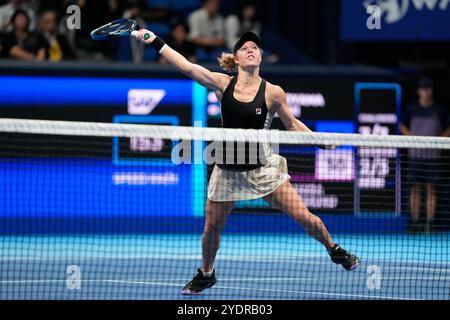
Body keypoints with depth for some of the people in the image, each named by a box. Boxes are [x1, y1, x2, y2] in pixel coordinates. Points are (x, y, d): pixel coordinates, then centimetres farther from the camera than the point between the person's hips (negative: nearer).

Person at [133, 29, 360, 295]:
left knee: (303, 216, -8)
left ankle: (334, 250, 19)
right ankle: (206, 274, 33)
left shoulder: (273, 93, -8)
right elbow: (186, 66, -11)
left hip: (262, 168, -2)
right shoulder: (223, 84, -5)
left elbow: (292, 124, 7)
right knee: (212, 226, 6)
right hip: (228, 170, 2)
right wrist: (155, 42, -19)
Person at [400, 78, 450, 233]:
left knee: (431, 189, -2)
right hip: (416, 154, 1)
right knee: (415, 188, 1)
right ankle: (415, 221, 5)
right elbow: (403, 126, 16)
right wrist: (410, 136, -2)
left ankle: (430, 222, -1)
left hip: (433, 155, -1)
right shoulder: (412, 109, 5)